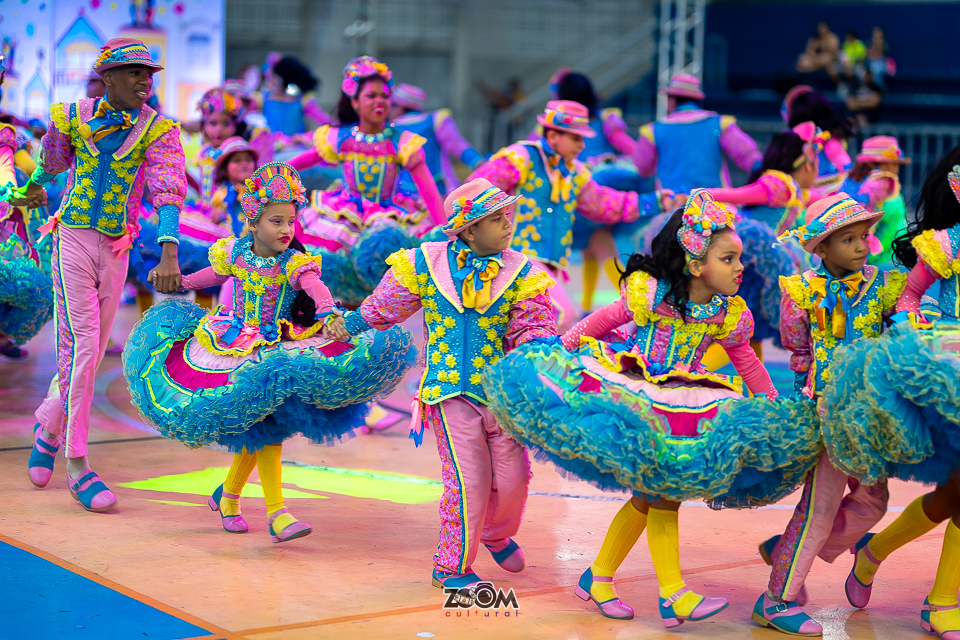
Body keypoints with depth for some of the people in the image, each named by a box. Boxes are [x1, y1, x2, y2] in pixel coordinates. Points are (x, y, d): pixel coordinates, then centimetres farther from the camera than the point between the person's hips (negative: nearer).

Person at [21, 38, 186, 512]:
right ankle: (77, 466, -6)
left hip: (116, 250, 2)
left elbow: (168, 192, -18)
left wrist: (169, 254, -33)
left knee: (91, 351, 11)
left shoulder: (158, 131, -5)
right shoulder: (71, 118, -3)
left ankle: (49, 427, 38)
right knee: (80, 346, -10)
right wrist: (33, 189, 38)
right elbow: (50, 163, 18)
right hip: (73, 239, -2)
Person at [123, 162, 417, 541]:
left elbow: (316, 288, -32)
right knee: (264, 428, -8)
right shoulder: (235, 253, -2)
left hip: (277, 348, 0)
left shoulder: (295, 262, -11)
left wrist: (329, 313, -53)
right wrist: (179, 283, 37)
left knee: (253, 427, -2)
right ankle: (277, 515, -7)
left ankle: (228, 495, 25)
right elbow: (216, 275, 21)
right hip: (234, 345, 0)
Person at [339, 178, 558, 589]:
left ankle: (497, 534, 41)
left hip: (501, 392, 3)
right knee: (468, 480, -10)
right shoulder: (426, 264, -2)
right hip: (449, 390, -3)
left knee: (512, 477, 6)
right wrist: (349, 325, 23)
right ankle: (451, 566, 9)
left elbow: (532, 331, -1)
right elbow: (384, 307, 14)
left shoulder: (521, 274, 1)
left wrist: (539, 345, -22)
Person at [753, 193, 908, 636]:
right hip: (830, 407, -6)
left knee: (872, 501, 11)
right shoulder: (803, 291, -4)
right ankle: (779, 599, 3)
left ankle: (788, 552, 28)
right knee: (821, 503, -7)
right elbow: (800, 355, 4)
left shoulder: (882, 284, 5)